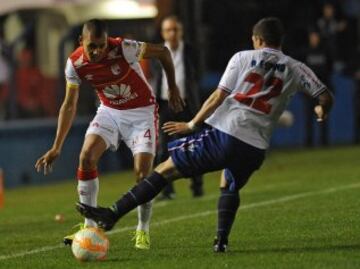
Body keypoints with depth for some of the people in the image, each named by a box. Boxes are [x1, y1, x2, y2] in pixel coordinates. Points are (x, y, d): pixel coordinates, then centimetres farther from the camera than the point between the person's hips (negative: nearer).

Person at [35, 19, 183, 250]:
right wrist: (56, 148, -9)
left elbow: (163, 51, -12)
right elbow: (69, 105, -5)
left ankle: (143, 231, 5)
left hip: (142, 112, -3)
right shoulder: (75, 64, -16)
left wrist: (173, 88, -3)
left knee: (143, 172, -15)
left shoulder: (125, 49, -29)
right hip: (110, 111, 3)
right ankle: (89, 227, -7)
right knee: (86, 157, -18)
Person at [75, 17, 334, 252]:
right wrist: (322, 111, 34)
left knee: (166, 169, 3)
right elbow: (326, 97, 11)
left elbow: (219, 96, 0)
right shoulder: (295, 69, 11)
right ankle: (222, 240, 14)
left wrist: (192, 124, 7)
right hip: (255, 148, 3)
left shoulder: (243, 58, 5)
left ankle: (113, 214, 0)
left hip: (224, 135, -3)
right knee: (230, 187, 33)